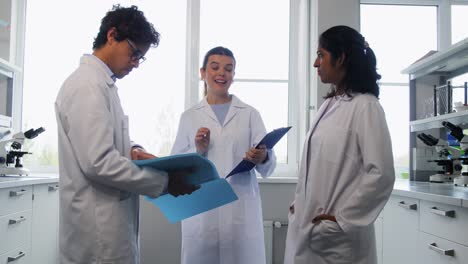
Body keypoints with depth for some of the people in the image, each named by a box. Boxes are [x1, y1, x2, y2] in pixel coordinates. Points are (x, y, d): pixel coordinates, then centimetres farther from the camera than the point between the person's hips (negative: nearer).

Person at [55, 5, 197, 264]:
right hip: (99, 224, -9)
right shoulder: (87, 85, -17)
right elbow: (98, 163, -24)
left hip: (109, 217, 10)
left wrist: (131, 151, 2)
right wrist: (164, 181, -18)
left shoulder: (101, 83, 13)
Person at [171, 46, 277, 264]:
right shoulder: (189, 117, 9)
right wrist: (197, 151, -11)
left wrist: (262, 158, -21)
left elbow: (269, 165, 0)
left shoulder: (250, 114, 7)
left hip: (241, 209, 0)